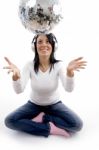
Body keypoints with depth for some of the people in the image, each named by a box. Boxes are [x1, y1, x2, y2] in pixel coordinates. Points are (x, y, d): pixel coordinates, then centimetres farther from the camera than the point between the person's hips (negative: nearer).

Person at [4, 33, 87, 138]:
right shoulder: (30, 65, -18)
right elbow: (19, 90, -29)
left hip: (54, 105, 0)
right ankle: (51, 129, -17)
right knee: (9, 121, -22)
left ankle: (43, 118, -6)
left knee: (77, 124, -24)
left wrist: (69, 72, -53)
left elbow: (69, 89, -33)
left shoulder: (58, 65, -19)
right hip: (34, 105, 1)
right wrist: (16, 75, -50)